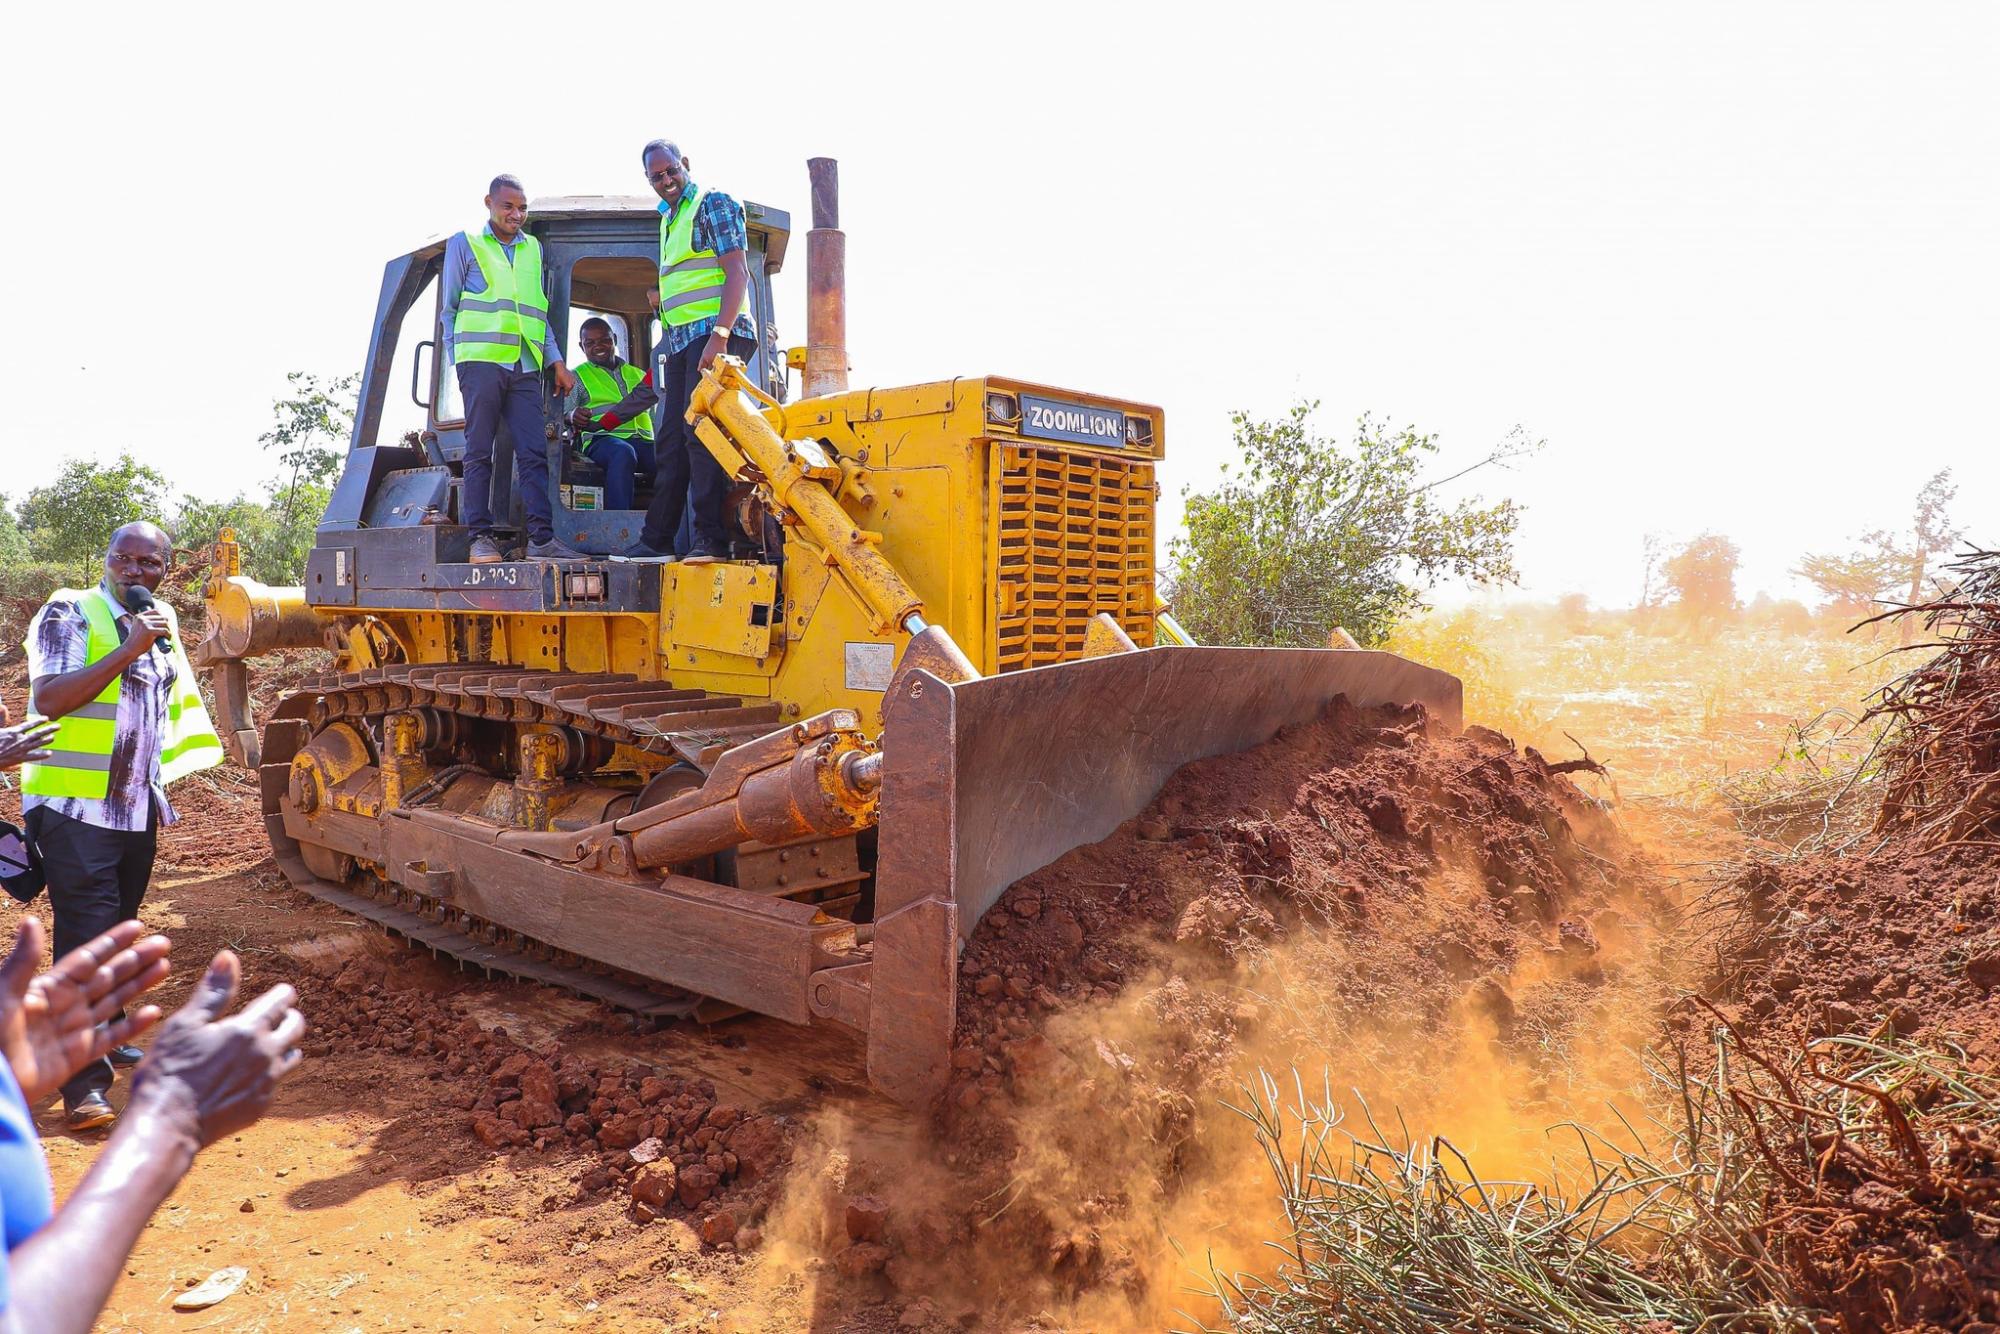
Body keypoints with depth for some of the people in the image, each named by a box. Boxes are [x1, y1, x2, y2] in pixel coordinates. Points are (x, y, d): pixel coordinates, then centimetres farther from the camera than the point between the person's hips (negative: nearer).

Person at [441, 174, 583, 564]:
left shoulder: (532, 248, 21)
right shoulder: (464, 243, 10)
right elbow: (449, 309, 11)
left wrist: (556, 361, 14)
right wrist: (457, 362, 3)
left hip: (525, 366, 3)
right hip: (481, 360, -3)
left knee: (534, 452, -5)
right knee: (480, 451, -3)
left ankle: (542, 538, -8)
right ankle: (481, 536, -1)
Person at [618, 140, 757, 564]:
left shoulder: (713, 204, -2)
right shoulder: (668, 219, 23)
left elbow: (737, 273, -13)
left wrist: (719, 334, -23)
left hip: (713, 333, -9)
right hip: (680, 339, 9)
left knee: (700, 432, -14)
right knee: (671, 440, 7)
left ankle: (709, 540, -13)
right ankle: (657, 540, 11)